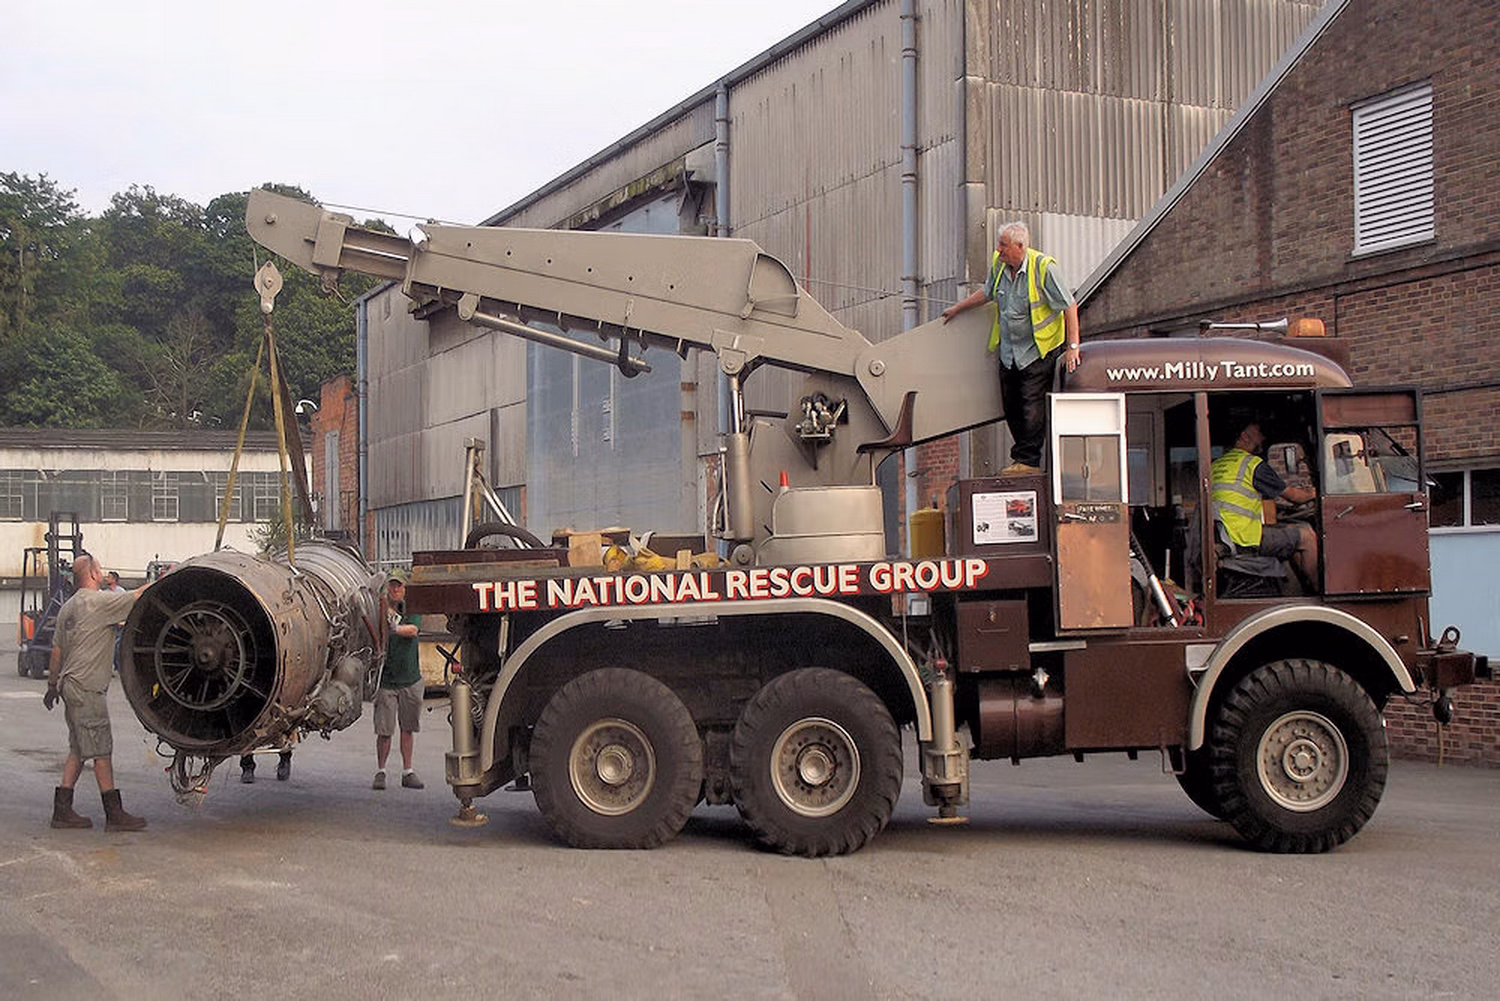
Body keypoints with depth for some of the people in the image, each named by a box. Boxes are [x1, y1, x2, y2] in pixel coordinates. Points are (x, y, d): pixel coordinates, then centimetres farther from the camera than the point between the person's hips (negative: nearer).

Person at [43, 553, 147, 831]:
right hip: (86, 687, -10)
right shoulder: (99, 601, -12)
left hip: (70, 684, 10)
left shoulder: (68, 607, 16)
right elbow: (138, 596, -16)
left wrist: (52, 685, 27)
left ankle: (62, 810, 12)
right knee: (101, 750, -6)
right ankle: (114, 813, -3)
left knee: (78, 750, 12)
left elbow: (57, 649, 21)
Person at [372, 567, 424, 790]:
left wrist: (396, 628, -37)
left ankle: (407, 772, 18)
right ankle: (380, 772, 9)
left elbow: (413, 630, -18)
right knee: (384, 730, -4)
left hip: (410, 679, 2)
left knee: (407, 728, 9)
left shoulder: (412, 610, 3)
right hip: (386, 679, -2)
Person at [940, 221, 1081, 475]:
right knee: (1011, 404, 8)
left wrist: (1073, 346, -18)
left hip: (1037, 351, -6)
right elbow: (988, 292, 22)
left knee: (1031, 404, -8)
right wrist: (958, 308, 30)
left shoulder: (1045, 268, -18)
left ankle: (1029, 460, -1)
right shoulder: (999, 264, 1)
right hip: (1008, 350, 7)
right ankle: (1023, 454, 21)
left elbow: (1069, 306, -15)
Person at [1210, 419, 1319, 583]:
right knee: (1308, 535, 1)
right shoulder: (1253, 463, -7)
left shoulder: (1216, 465, 18)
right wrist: (1312, 494, 22)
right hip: (1245, 536, -9)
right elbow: (1292, 496, 1)